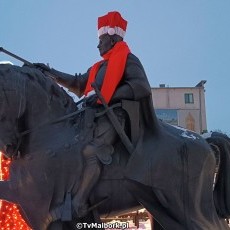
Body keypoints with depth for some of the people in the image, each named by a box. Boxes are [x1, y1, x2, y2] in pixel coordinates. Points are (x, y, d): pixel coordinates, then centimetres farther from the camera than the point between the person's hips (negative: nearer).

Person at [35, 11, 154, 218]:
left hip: (114, 116, -10)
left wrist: (106, 97, -18)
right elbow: (78, 84, 34)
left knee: (91, 151, -32)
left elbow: (142, 88, -13)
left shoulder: (128, 60, 3)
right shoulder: (99, 67, 27)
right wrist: (51, 73, 30)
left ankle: (77, 206, -40)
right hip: (95, 116, 10)